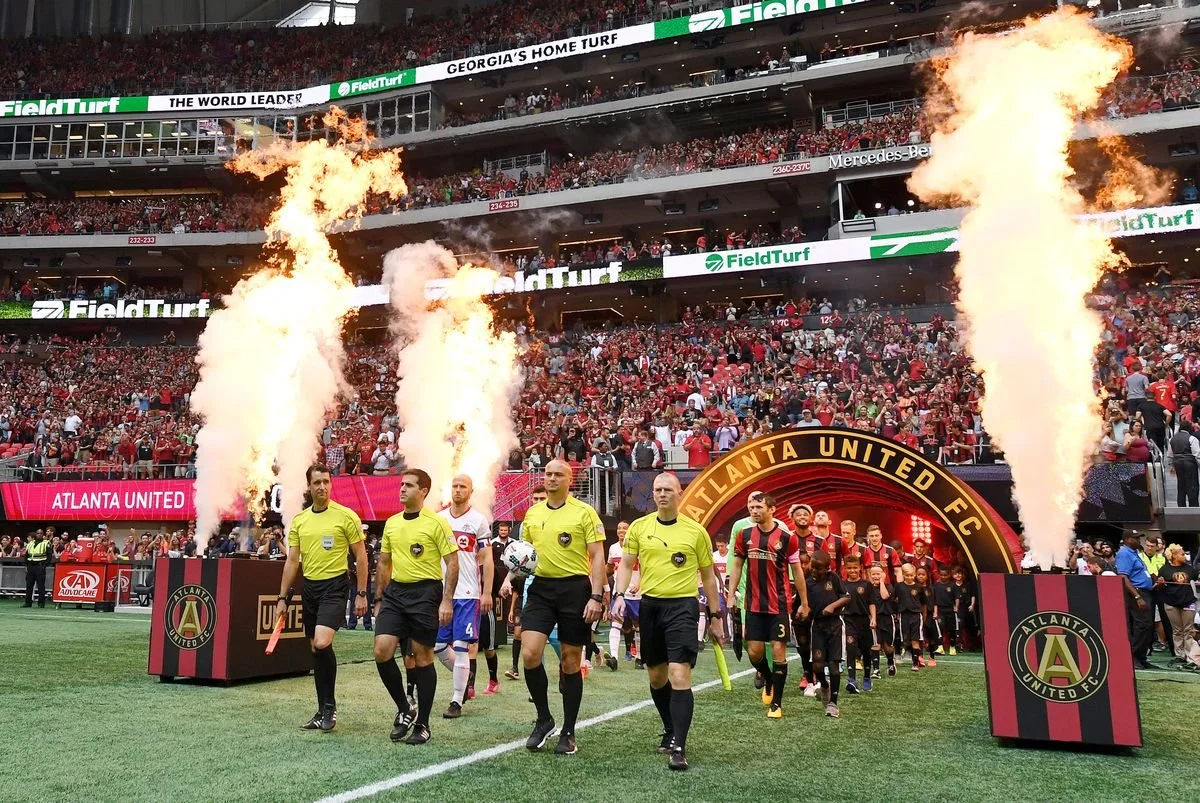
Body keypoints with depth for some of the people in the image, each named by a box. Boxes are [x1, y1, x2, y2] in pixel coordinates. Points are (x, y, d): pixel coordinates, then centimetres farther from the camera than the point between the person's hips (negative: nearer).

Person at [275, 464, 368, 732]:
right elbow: (292, 561, 12)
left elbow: (360, 556, -3)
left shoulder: (346, 516, -6)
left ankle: (329, 706, -2)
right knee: (315, 649, 9)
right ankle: (324, 712, 20)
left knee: (322, 643, -20)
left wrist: (361, 594, -6)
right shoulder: (299, 520, 8)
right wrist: (283, 598, 9)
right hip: (308, 587, 6)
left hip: (334, 586, -5)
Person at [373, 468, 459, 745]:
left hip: (425, 592, -5)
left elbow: (452, 563, -8)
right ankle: (404, 710, 15)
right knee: (382, 650, -5)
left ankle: (422, 725, 14)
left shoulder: (437, 523, -7)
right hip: (395, 591, 5)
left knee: (422, 657, 2)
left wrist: (447, 601, -15)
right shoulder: (391, 523, 11)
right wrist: (379, 598, 16)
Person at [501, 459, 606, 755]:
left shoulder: (584, 512, -4)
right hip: (540, 588, 4)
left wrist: (596, 597, -15)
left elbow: (597, 557, -7)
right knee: (529, 654, -10)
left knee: (570, 662, 4)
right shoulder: (532, 513, 10)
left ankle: (568, 733, 18)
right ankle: (544, 719, 13)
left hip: (574, 589, -3)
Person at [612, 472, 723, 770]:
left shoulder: (696, 531, 0)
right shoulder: (639, 527, 4)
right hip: (650, 605, 3)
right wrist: (619, 594, -10)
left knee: (679, 675, -14)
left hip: (683, 606, -3)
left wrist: (715, 616, 8)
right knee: (656, 675, 14)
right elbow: (627, 565, 8)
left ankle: (679, 747, -8)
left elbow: (708, 576, 7)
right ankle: (670, 730, 36)